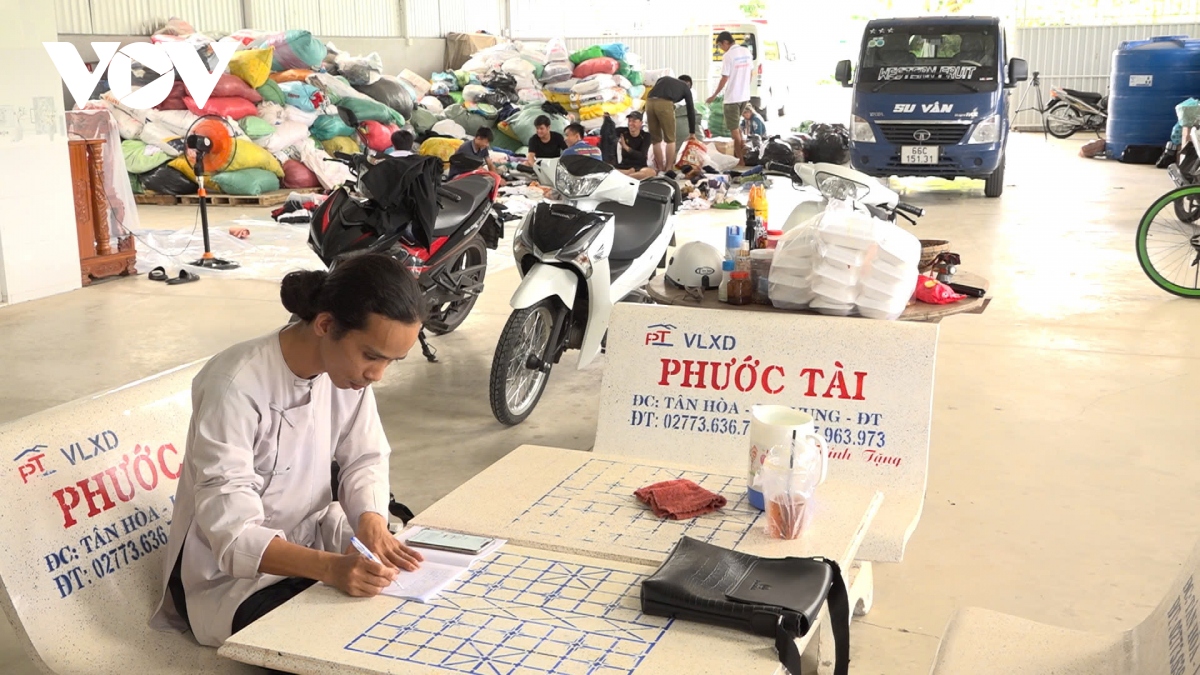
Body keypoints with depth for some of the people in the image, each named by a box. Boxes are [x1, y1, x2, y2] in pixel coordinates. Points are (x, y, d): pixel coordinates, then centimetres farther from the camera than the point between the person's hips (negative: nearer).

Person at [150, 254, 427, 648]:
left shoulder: (349, 366, -8)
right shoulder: (237, 387, -29)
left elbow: (366, 459, -2)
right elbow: (233, 531, -33)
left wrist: (371, 522, -24)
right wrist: (330, 568, -48)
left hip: (313, 541, 6)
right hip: (230, 572, -6)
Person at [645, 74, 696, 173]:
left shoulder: (664, 79, 36)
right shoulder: (686, 87, 26)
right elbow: (691, 111, 28)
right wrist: (692, 133, 35)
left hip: (649, 102, 4)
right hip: (665, 103, -4)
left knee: (656, 139, 14)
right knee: (670, 139, 11)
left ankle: (661, 169, 17)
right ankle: (668, 170, 10)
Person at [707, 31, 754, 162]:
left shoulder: (729, 56, -16)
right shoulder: (747, 52, 6)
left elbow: (724, 79, -16)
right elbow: (751, 73, 13)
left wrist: (714, 96, -7)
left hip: (732, 97, -7)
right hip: (745, 96, 7)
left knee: (734, 128, 0)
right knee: (737, 125, 23)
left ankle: (740, 158, 1)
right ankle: (742, 150, 21)